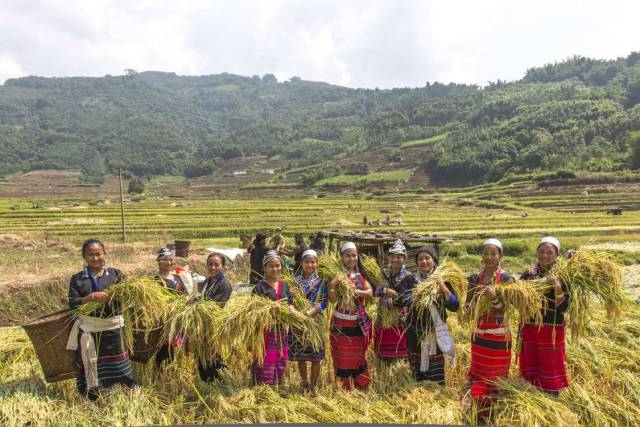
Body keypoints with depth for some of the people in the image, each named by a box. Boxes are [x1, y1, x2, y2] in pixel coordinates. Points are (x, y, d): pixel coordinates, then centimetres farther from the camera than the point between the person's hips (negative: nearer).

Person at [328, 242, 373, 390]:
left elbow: (370, 294, -5)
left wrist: (357, 291, -22)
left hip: (359, 323, 4)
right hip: (341, 323, -4)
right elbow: (332, 299, -15)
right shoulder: (337, 275, -6)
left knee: (359, 357, 14)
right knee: (342, 358, 5)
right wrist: (332, 285, -32)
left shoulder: (361, 275, 6)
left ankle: (361, 388, 28)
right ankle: (344, 390, 16)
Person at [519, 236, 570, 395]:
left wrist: (558, 289, -26)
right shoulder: (528, 274, 2)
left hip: (552, 330, -2)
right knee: (531, 366, 12)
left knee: (551, 368, 5)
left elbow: (564, 308, -11)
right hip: (530, 328, 3)